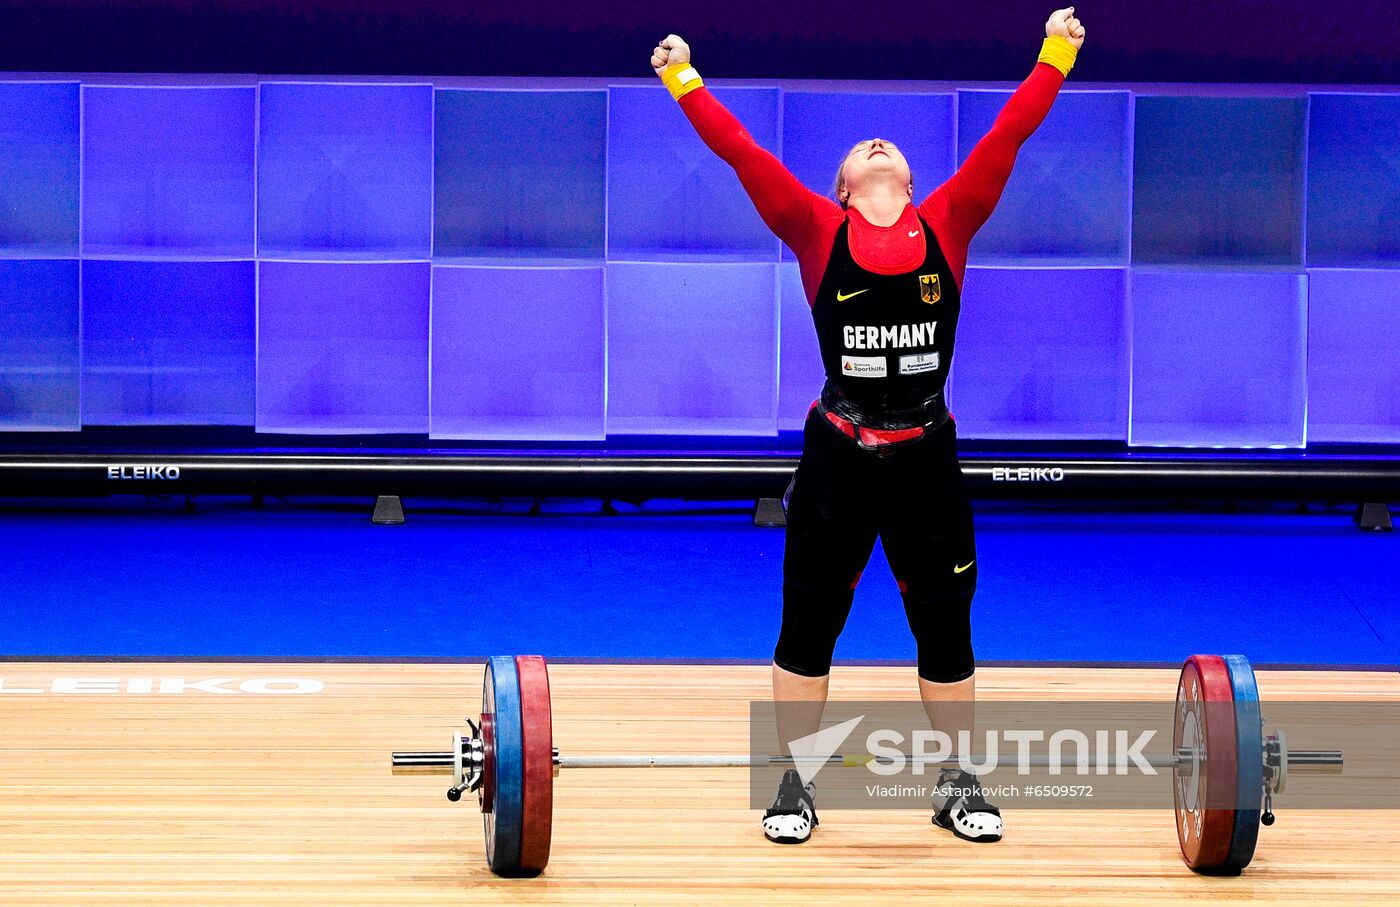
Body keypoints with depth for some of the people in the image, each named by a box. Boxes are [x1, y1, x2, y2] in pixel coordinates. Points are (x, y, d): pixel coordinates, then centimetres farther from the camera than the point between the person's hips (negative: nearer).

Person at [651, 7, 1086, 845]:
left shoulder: (948, 224, 3)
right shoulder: (818, 229, -1)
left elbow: (1010, 134, 1)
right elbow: (739, 150, -4)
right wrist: (683, 79, -7)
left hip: (927, 459, 1)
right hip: (838, 458, -1)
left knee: (946, 627, 10)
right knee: (809, 622, 7)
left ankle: (959, 785, 23)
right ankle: (796, 786, 18)